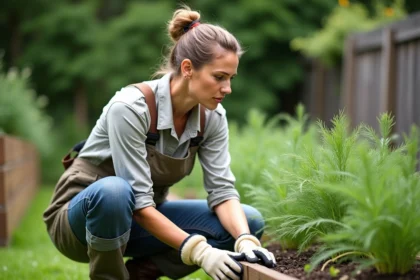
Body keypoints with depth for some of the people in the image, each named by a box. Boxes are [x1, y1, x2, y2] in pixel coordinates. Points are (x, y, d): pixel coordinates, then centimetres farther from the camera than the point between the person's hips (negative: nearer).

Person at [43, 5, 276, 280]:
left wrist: (245, 241, -30)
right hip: (82, 215, -6)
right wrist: (200, 251, -37)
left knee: (250, 221, -11)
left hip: (143, 220, 6)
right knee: (114, 191, -42)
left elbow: (222, 190, -12)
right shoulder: (131, 107, -29)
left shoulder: (212, 116, -10)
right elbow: (138, 201, -30)